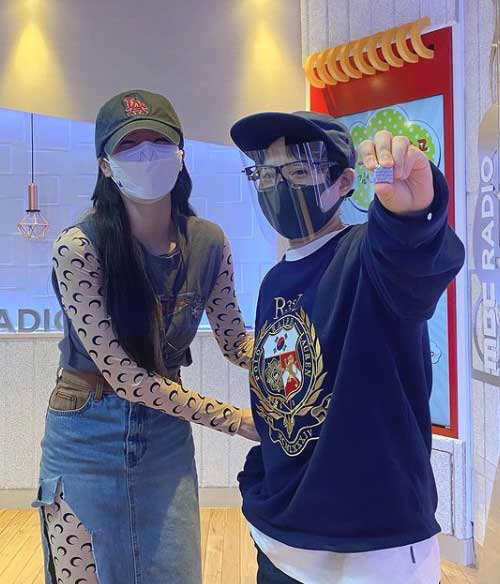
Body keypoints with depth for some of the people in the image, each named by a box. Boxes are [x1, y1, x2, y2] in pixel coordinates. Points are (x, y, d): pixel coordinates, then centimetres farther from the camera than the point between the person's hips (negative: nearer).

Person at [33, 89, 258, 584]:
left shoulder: (208, 242, -7)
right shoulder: (78, 248, -21)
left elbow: (235, 340, 3)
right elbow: (122, 375, -23)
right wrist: (240, 421, -22)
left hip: (167, 433, 4)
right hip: (87, 439, -3)